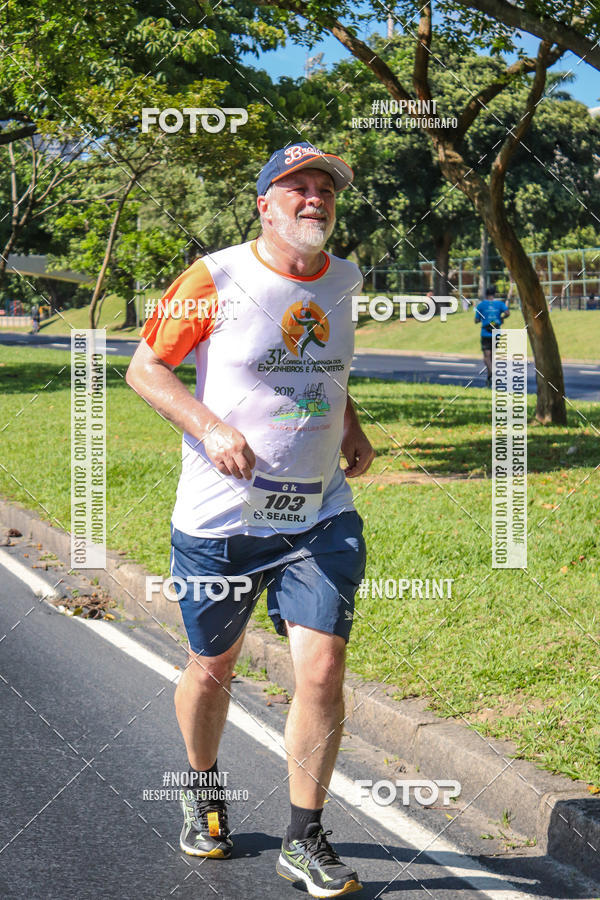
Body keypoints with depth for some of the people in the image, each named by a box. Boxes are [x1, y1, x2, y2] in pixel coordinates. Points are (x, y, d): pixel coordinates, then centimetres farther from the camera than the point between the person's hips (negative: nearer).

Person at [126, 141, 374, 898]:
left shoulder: (343, 281, 7)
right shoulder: (216, 280, -8)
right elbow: (144, 367, -4)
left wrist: (353, 432, 9)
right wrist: (211, 427, -18)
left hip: (322, 517, 3)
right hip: (220, 520, -3)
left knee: (322, 674, -7)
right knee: (212, 669, 12)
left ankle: (304, 839, 10)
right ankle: (203, 792, 41)